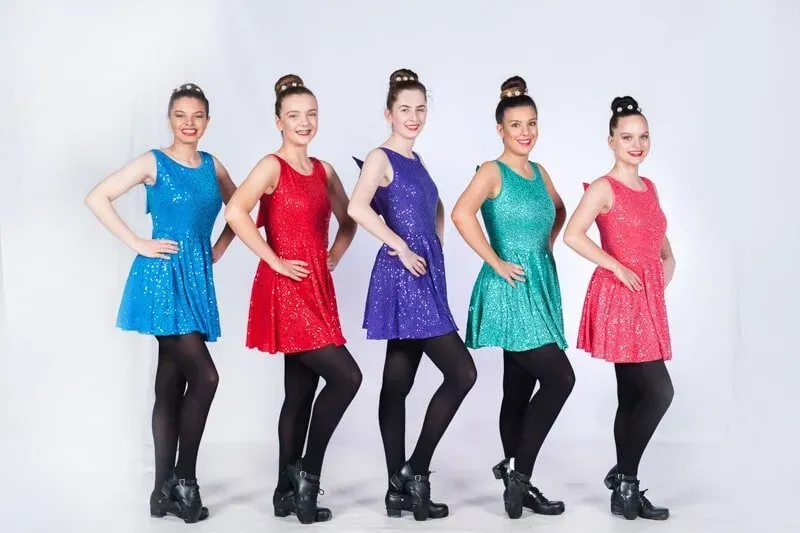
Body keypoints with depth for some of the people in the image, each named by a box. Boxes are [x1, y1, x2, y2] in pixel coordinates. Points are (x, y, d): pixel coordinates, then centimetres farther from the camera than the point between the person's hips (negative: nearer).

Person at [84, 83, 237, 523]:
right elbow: (97, 198, -10)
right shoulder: (153, 163, -4)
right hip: (162, 276, -6)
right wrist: (138, 244, -12)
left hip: (197, 277, 6)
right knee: (205, 375, -15)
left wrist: (220, 248, 12)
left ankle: (164, 490, 16)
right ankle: (183, 479, 0)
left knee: (171, 385, 8)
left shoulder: (212, 166, 11)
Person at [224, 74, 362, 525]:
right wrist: (275, 260, -20)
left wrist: (333, 258, 9)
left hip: (317, 288, 7)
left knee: (300, 391, 11)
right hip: (286, 290, -7)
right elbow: (236, 212, -25)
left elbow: (348, 221, 24)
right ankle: (307, 474, 2)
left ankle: (288, 491, 20)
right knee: (346, 376, -12)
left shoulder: (324, 170, 12)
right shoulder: (272, 166, -9)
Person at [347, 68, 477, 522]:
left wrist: (436, 246, 16)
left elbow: (436, 209, 33)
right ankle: (415, 471, 0)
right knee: (462, 372, -10)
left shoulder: (416, 160, 17)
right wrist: (401, 247, -19)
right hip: (403, 278, -8)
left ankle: (400, 489, 16)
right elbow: (357, 208, -26)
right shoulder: (381, 157, -8)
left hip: (423, 278, 8)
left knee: (399, 383, 9)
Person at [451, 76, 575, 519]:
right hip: (510, 289, -7)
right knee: (560, 378, -14)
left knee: (519, 389, 12)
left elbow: (559, 211, 32)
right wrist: (497, 262, -21)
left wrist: (547, 247, 15)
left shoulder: (540, 173, 13)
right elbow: (461, 214, -27)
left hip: (541, 285, 8)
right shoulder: (493, 171, -9)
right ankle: (518, 474, -3)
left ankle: (516, 478, 21)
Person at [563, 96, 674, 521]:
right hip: (619, 299, -8)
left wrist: (661, 280, 8)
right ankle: (624, 480, 3)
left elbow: (664, 247, 25)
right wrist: (618, 268, -18)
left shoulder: (649, 187, 15)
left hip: (647, 300, 8)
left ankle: (625, 489, 20)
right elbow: (573, 235, -23)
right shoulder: (604, 187, -9)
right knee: (659, 392, -11)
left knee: (632, 398, 11)